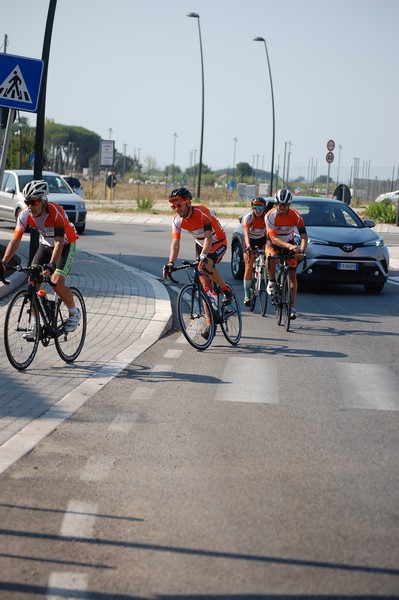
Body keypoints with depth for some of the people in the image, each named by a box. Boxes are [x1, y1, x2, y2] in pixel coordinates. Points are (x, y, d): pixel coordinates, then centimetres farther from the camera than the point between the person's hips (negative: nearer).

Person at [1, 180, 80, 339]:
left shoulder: (55, 212, -34)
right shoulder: (25, 215, -20)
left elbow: (59, 242, -41)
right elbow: (15, 240, -21)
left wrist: (52, 264, -55)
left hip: (66, 244, -5)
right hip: (45, 244, 5)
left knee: (56, 282, -21)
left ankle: (74, 312, 5)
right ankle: (35, 325, 0)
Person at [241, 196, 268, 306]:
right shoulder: (248, 217, -29)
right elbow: (246, 234, -41)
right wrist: (248, 247, -57)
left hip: (262, 239, 2)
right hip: (250, 240, -2)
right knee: (249, 267, -11)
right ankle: (246, 295, -11)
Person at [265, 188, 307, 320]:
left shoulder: (295, 216, -22)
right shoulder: (270, 216, -27)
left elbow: (304, 236, -24)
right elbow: (274, 239, -33)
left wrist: (301, 251, -43)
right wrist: (289, 246, -50)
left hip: (289, 243, 2)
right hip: (273, 243, -2)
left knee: (292, 275, -7)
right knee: (271, 258, -37)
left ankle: (292, 307, -1)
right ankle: (272, 281, -8)